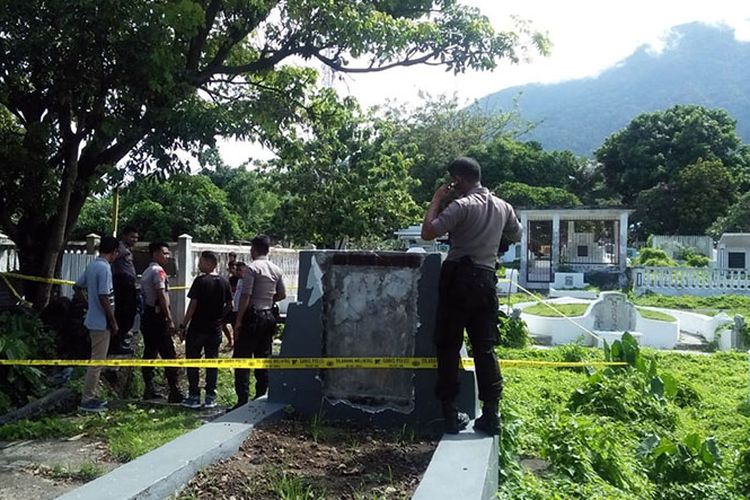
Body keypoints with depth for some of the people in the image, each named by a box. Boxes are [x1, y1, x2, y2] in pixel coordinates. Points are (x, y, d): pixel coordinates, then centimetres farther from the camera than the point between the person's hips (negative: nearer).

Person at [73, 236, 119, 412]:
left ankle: (93, 396, 24)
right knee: (97, 361, -3)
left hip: (93, 319, 9)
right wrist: (114, 321, -16)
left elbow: (77, 287, 19)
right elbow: (104, 297, -23)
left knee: (97, 359, 17)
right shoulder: (105, 268, -19)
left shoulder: (91, 266, 9)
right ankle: (87, 400, 2)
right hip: (102, 322, -9)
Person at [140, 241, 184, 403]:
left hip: (147, 316, 10)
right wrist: (170, 320, -21)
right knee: (169, 355, -8)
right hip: (157, 317, -10)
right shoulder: (158, 271, -11)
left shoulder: (146, 272, 19)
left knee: (149, 353, 11)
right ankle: (175, 392, -9)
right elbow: (162, 296, -19)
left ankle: (149, 390, 15)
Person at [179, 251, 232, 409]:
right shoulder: (224, 282, 4)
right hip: (215, 329, 5)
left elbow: (193, 305, -13)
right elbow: (229, 305, 8)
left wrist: (183, 326, -6)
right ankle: (210, 397, 12)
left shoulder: (200, 281, -12)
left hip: (197, 328, -5)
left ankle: (194, 397, 9)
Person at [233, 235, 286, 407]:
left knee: (242, 359, -2)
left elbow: (245, 296, -16)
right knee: (263, 358, 13)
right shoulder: (277, 270, 8)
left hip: (252, 316, -7)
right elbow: (282, 295, 14)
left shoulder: (252, 268, -12)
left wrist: (238, 321, -12)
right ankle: (261, 396, 17)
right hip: (269, 315, 7)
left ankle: (243, 399, -5)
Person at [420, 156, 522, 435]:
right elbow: (516, 236, 26)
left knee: (449, 347, 4)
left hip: (458, 278, -5)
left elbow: (428, 233, -17)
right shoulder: (502, 207, 9)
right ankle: (490, 415, 8)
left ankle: (451, 414, 5)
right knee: (485, 348, 8)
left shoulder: (462, 205, -10)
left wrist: (436, 200, -5)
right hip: (486, 279, 5)